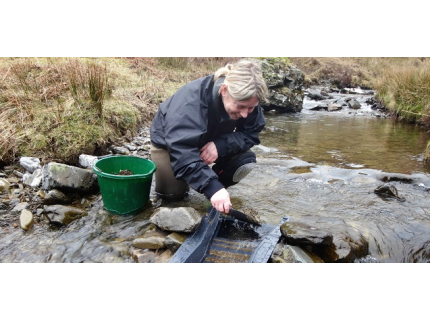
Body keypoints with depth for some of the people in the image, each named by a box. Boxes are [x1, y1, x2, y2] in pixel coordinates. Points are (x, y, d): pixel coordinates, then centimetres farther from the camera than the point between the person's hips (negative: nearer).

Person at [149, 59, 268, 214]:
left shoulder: (247, 102, -25)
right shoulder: (190, 100, -41)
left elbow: (250, 134, -20)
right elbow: (182, 152, -48)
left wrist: (221, 145, -40)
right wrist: (212, 187, -57)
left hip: (212, 142, 4)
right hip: (171, 142, -3)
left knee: (246, 160, -20)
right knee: (172, 193, -14)